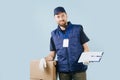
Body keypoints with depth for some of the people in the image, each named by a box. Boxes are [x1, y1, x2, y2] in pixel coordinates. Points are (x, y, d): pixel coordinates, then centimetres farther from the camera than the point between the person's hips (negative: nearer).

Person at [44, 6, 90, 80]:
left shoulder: (78, 29, 2)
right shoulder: (54, 34, 9)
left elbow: (86, 47, 3)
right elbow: (52, 54, 11)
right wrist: (44, 59, -9)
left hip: (79, 68, -2)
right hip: (63, 69, 2)